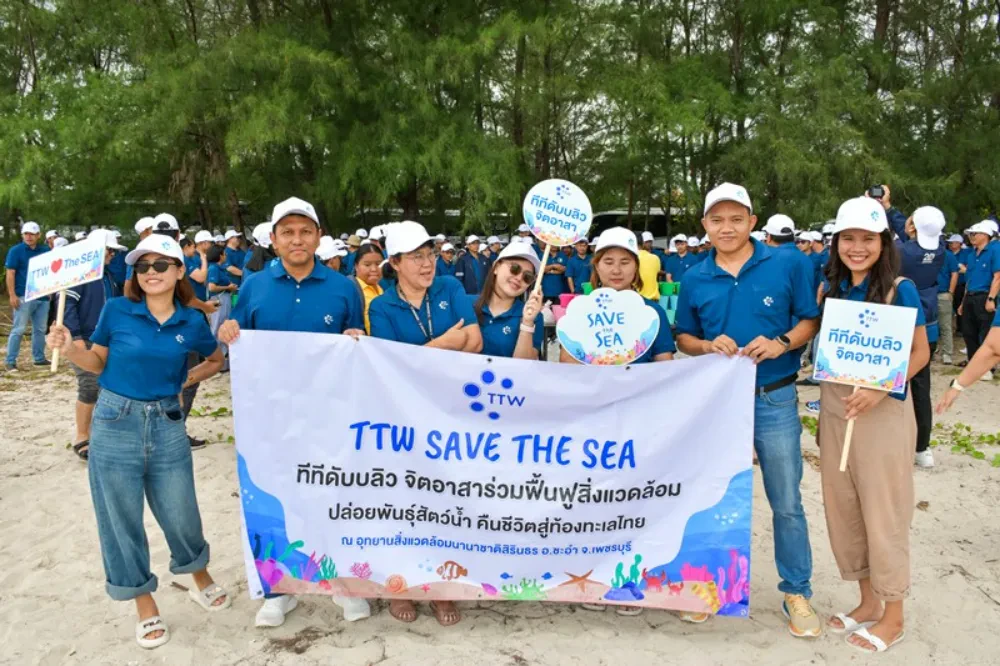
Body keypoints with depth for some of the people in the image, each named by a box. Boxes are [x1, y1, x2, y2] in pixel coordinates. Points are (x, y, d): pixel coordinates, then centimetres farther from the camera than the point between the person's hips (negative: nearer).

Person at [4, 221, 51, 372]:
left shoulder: (45, 250, 8)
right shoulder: (16, 251, -4)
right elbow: (10, 273, -8)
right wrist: (12, 295, -15)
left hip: (42, 296, 5)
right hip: (24, 297, -5)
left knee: (40, 330, 11)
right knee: (19, 330, -4)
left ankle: (39, 358, 21)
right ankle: (10, 361, 1)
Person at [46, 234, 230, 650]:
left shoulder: (192, 323, -2)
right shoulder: (116, 310, -6)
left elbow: (217, 359, 16)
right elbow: (98, 362, 4)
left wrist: (195, 375, 1)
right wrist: (70, 350, -14)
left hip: (167, 425, 1)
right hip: (115, 425, 0)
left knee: (180, 515, 9)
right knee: (121, 520, 8)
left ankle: (201, 581, 38)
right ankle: (146, 608, 26)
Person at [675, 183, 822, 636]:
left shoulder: (785, 265, -4)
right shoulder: (694, 279, 2)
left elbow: (811, 321, 1)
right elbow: (683, 339, 9)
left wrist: (782, 343, -17)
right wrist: (709, 346, -12)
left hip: (774, 400, -2)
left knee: (787, 503, 7)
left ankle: (796, 592, 24)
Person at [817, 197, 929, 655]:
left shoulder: (900, 290, -9)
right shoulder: (832, 288, 6)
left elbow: (920, 353, -8)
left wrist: (879, 390, -19)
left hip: (883, 410, -5)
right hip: (835, 408, 6)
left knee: (882, 513, 3)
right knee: (841, 507, 11)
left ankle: (893, 617, 21)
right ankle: (868, 602, 30)